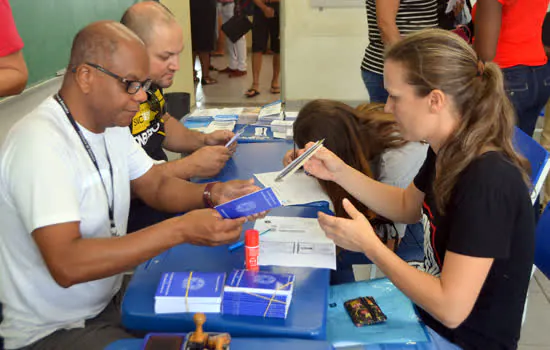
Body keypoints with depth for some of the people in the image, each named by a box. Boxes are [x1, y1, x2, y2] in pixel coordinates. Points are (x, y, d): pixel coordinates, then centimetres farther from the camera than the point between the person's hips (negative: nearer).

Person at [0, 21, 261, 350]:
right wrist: (180, 229, -35)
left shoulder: (111, 123, 1)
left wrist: (212, 194, -11)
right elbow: (66, 264, -34)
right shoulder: (39, 142, -26)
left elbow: (157, 187, 10)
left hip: (110, 300, 8)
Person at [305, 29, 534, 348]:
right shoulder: (448, 151, -5)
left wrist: (368, 245, -23)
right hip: (430, 299, 7)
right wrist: (339, 172, 0)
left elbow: (450, 307, -31)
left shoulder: (487, 182, -32)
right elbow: (406, 207, 13)